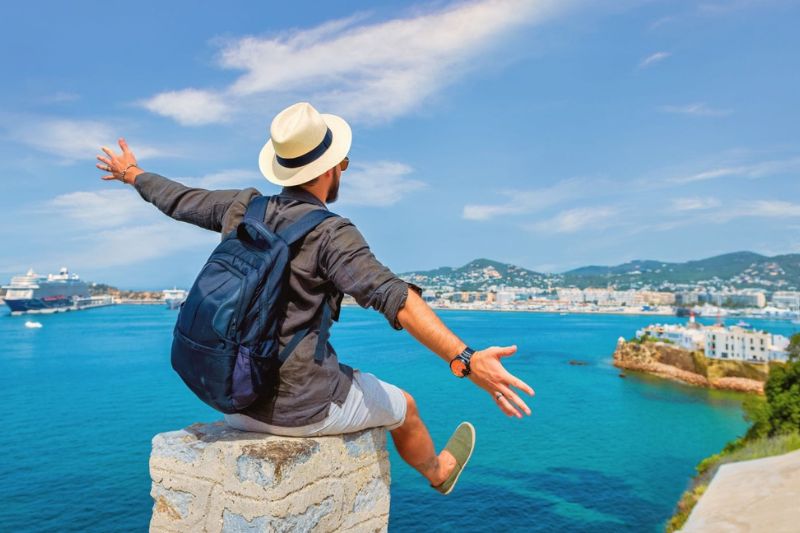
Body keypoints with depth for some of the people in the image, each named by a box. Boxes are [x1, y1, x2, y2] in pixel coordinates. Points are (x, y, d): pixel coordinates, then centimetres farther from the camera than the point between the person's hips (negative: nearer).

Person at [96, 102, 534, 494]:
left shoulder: (242, 208, -1)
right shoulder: (329, 232, -20)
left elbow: (178, 198, 17)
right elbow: (395, 298, -33)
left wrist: (133, 175, 37)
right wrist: (465, 361, -36)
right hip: (302, 407, -6)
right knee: (401, 405, 21)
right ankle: (438, 472, 50)